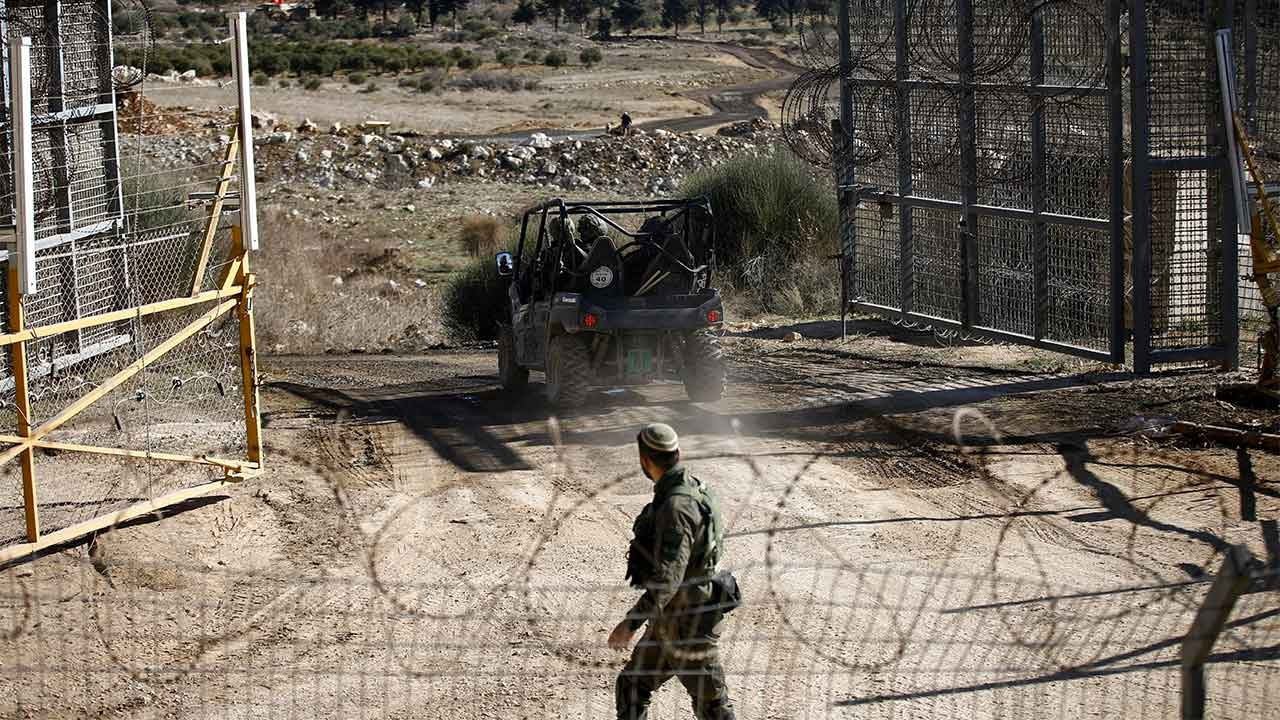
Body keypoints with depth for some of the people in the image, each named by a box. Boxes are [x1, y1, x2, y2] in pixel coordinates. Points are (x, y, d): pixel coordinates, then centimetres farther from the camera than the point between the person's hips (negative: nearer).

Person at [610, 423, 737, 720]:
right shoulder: (692, 488, 5)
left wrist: (632, 622, -30)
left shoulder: (676, 507, -26)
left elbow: (668, 577, -31)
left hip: (690, 625, -10)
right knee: (631, 687, 15)